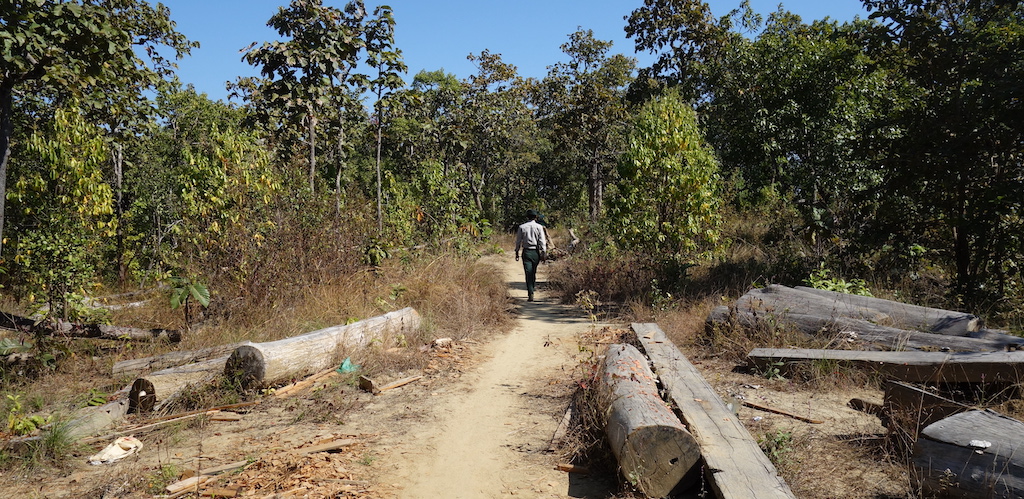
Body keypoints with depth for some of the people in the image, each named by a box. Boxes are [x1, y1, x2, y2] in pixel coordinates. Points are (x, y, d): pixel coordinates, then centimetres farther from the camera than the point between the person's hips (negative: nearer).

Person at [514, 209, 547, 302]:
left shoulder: (522, 227, 3)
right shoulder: (539, 227, 0)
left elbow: (518, 241, 6)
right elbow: (542, 241, -4)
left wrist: (517, 252, 13)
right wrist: (544, 253, -3)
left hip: (526, 252, -1)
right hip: (536, 252, 1)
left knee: (528, 272, -4)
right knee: (533, 271, 19)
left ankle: (530, 294, -11)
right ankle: (533, 285, 29)